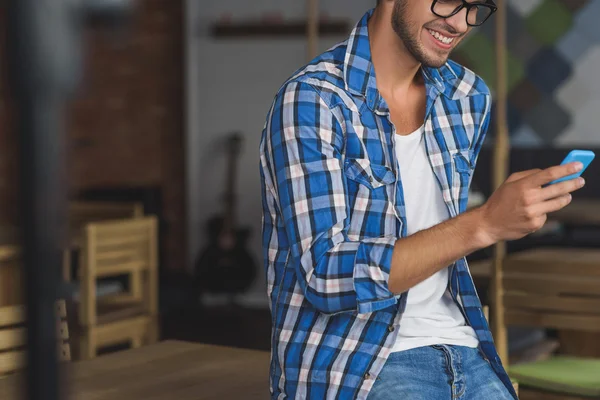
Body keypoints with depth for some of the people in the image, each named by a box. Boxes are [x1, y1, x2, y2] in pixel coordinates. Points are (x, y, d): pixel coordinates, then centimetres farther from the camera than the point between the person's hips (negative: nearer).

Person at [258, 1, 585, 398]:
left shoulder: (469, 99, 8)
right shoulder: (310, 100, -13)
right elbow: (327, 276, -22)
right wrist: (485, 223, -24)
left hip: (462, 350, 6)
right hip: (353, 365, -6)